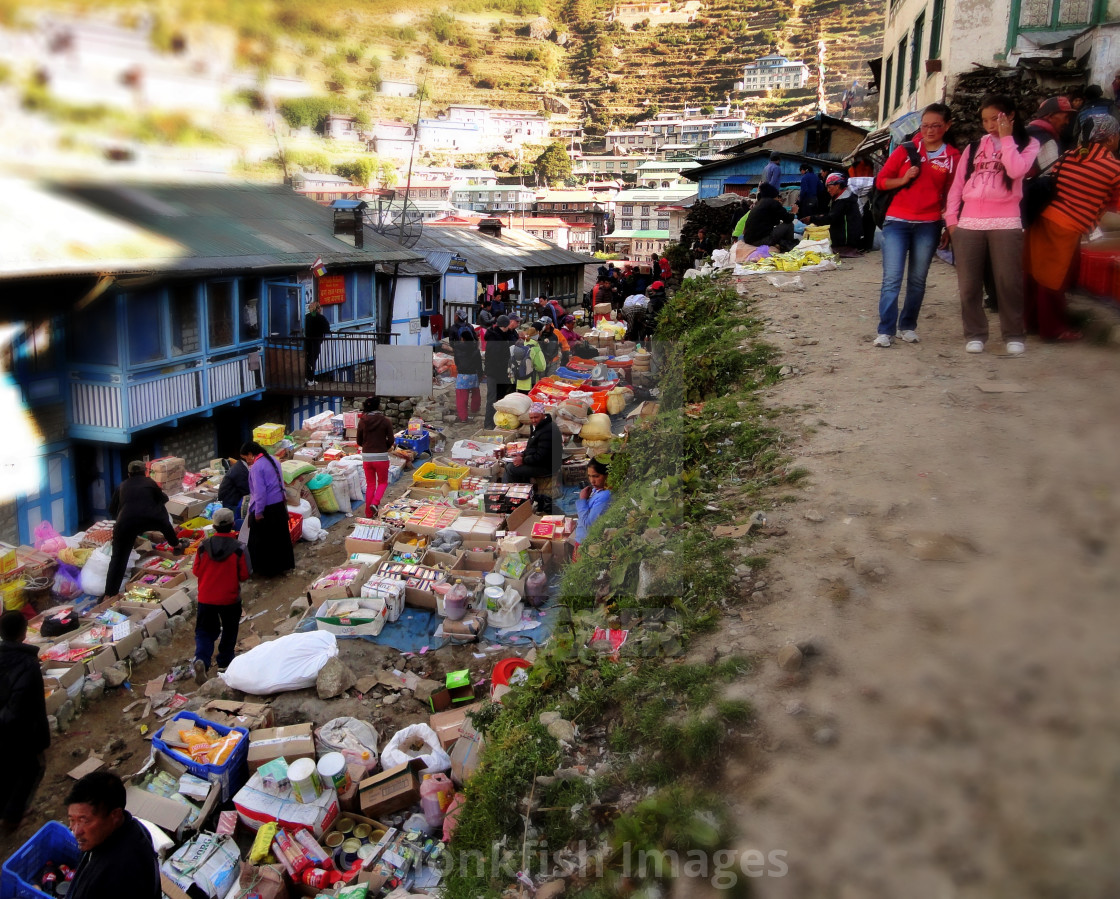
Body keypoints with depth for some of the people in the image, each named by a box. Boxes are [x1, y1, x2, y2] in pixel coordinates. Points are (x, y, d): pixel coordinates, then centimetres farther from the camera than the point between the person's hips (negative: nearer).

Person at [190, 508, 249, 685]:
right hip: (230, 598, -1)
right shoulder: (238, 548, -15)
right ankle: (224, 662, 28)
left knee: (205, 630, 11)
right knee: (229, 630, 19)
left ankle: (201, 660, -12)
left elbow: (196, 571, 0)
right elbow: (244, 575, -10)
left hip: (206, 597, 1)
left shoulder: (204, 546, -9)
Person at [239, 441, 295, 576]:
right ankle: (282, 564, 28)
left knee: (261, 541, 6)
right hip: (280, 504, 8)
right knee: (280, 536, 18)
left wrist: (258, 513, -16)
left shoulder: (256, 467, -18)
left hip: (266, 508, -8)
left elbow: (259, 492, -22)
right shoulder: (273, 460, 8)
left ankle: (265, 568, 14)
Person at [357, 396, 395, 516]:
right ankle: (375, 503, -9)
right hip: (381, 456, -3)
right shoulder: (385, 421, -9)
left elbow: (359, 442, 5)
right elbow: (391, 440, -7)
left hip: (366, 456, 3)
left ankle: (369, 513, 16)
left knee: (370, 484, 14)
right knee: (382, 482, 16)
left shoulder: (362, 421, -1)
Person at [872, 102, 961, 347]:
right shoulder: (906, 150, 6)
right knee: (892, 278, -8)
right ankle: (886, 330, -8)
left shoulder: (953, 157, 7)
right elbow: (881, 181, 8)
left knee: (918, 279, 8)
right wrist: (904, 179, -9)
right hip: (897, 222, -1)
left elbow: (951, 195, 9)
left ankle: (908, 326, 19)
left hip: (928, 226, 1)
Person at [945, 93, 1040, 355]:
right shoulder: (973, 147, 16)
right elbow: (957, 184, 14)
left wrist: (1006, 137, -6)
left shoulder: (1027, 144, 8)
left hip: (1005, 223, -3)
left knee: (1008, 281, -3)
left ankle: (1014, 335, 7)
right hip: (968, 223, 3)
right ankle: (974, 334, 11)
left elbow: (1016, 170, -12)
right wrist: (951, 218, 4)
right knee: (969, 284, 3)